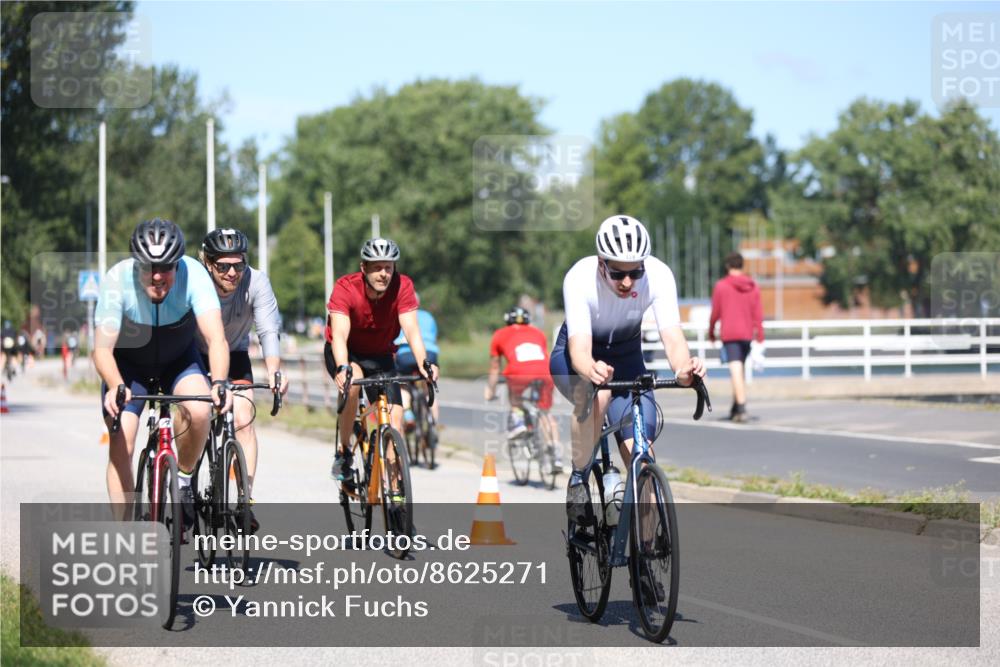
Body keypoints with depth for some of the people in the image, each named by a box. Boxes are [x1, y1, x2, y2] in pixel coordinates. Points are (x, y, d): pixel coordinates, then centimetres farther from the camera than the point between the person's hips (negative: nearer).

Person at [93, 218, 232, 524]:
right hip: (128, 363, 0)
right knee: (121, 445, -11)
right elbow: (102, 349, -32)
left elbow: (216, 338, -38)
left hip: (179, 359, 0)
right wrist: (115, 387, -52)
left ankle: (184, 478, -1)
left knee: (199, 410, -29)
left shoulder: (193, 274, -31)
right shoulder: (117, 279, -31)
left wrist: (219, 384, -55)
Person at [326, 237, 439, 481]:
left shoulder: (402, 286, -21)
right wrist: (342, 369, -56)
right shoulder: (345, 288, -27)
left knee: (395, 417, -13)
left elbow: (411, 329, -29)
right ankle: (343, 452, -18)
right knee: (353, 381, -35)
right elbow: (339, 335, -38)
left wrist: (423, 363, -47)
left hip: (380, 356, 3)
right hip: (344, 353, -3)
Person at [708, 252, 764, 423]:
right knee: (740, 371, 18)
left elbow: (715, 313, -1)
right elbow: (758, 314, 3)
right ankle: (735, 409, 26)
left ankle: (742, 409, -23)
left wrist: (711, 333, 13)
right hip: (747, 334, 4)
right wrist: (760, 337, 5)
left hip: (729, 335, -4)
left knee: (736, 371, -11)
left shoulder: (721, 286, -5)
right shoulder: (753, 287, 6)